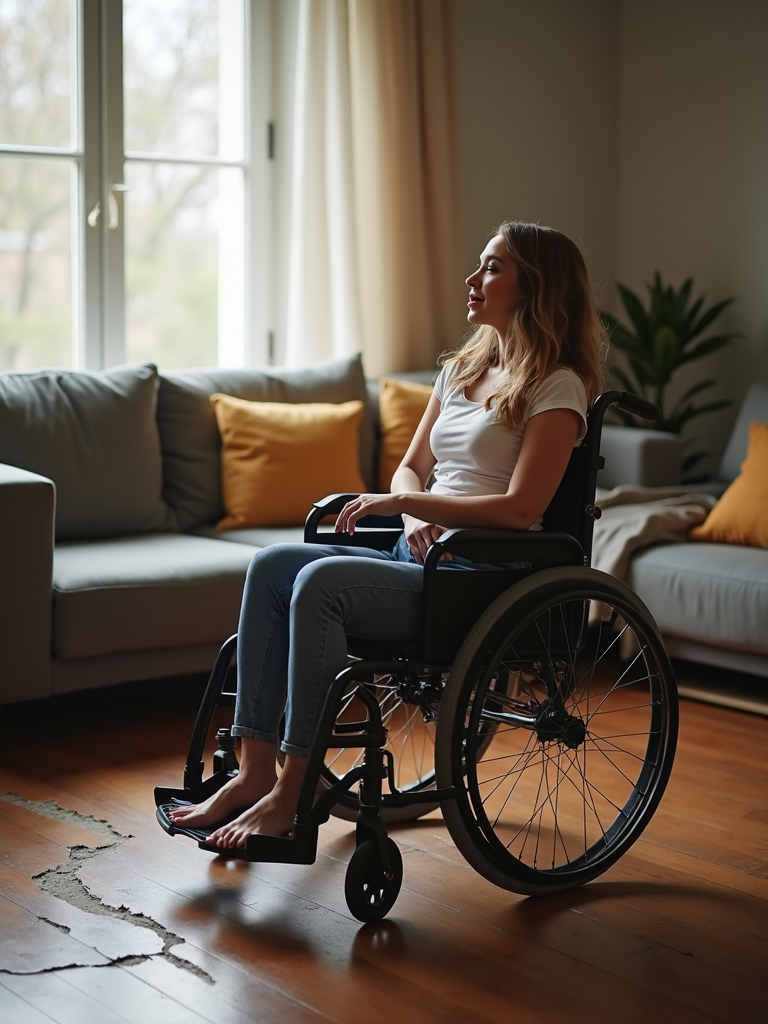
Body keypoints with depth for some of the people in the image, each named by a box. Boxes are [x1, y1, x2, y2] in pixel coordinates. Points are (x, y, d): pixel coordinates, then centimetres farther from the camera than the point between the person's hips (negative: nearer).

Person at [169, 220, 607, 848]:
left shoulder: (556, 388, -6)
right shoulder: (460, 370, 19)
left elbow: (519, 509, -16)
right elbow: (410, 466, 22)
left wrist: (402, 502, -14)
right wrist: (414, 516, -2)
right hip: (418, 558, 8)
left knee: (321, 582, -29)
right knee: (273, 566, -14)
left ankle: (290, 793, -23)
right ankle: (255, 772, -16)